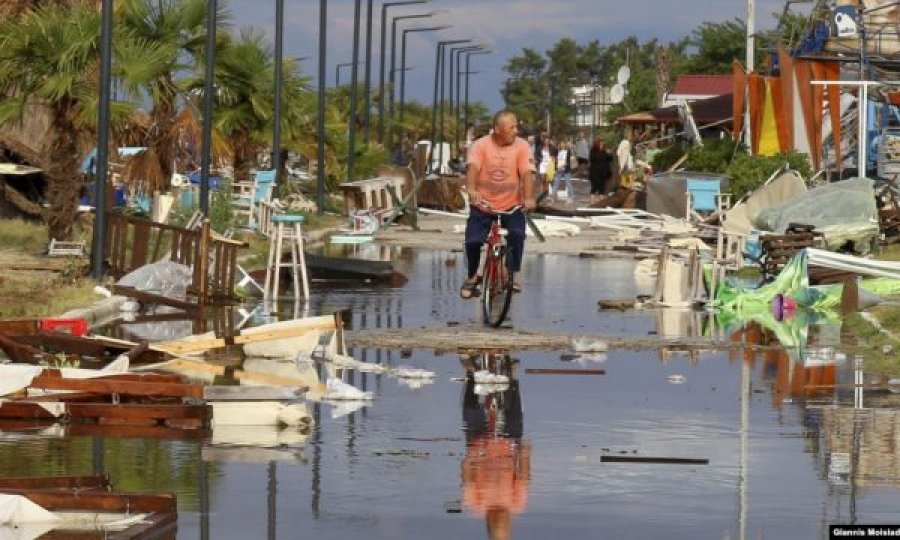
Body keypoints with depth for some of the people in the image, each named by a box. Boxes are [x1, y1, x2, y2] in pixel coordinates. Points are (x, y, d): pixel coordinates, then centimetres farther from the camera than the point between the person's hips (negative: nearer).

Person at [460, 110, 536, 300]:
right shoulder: (481, 145, -9)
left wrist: (529, 198, -33)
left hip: (512, 205, 0)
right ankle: (472, 277, 13)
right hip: (483, 205, 0)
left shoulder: (521, 146, -6)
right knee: (472, 240, -12)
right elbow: (473, 168, -23)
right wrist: (471, 190, -43)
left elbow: (527, 173, -17)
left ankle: (513, 275, -5)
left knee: (517, 235, -23)